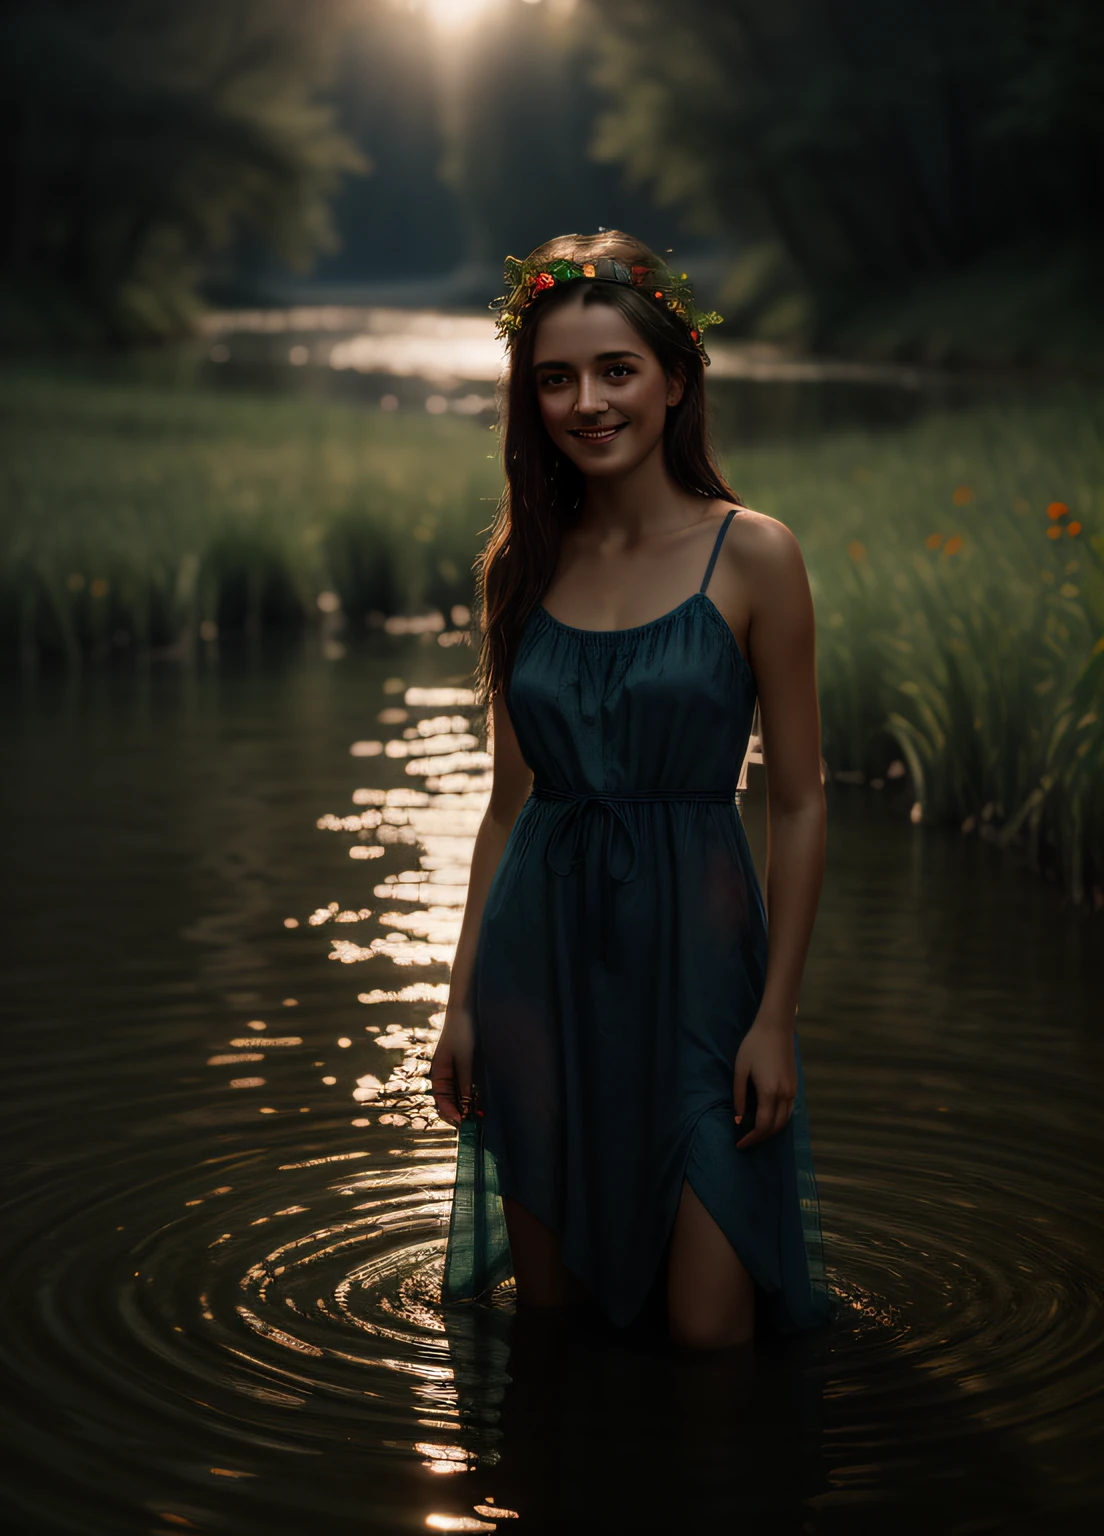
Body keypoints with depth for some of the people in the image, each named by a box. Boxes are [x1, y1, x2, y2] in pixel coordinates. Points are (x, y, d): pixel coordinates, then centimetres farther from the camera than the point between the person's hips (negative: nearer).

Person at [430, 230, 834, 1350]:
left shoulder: (752, 555, -7)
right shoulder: (518, 566, 5)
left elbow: (798, 803, -5)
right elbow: (509, 802, 10)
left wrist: (776, 1014, -9)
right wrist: (463, 999, 7)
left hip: (694, 946, -3)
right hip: (541, 950, 3)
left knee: (707, 1328, -2)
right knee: (549, 1310, 10)